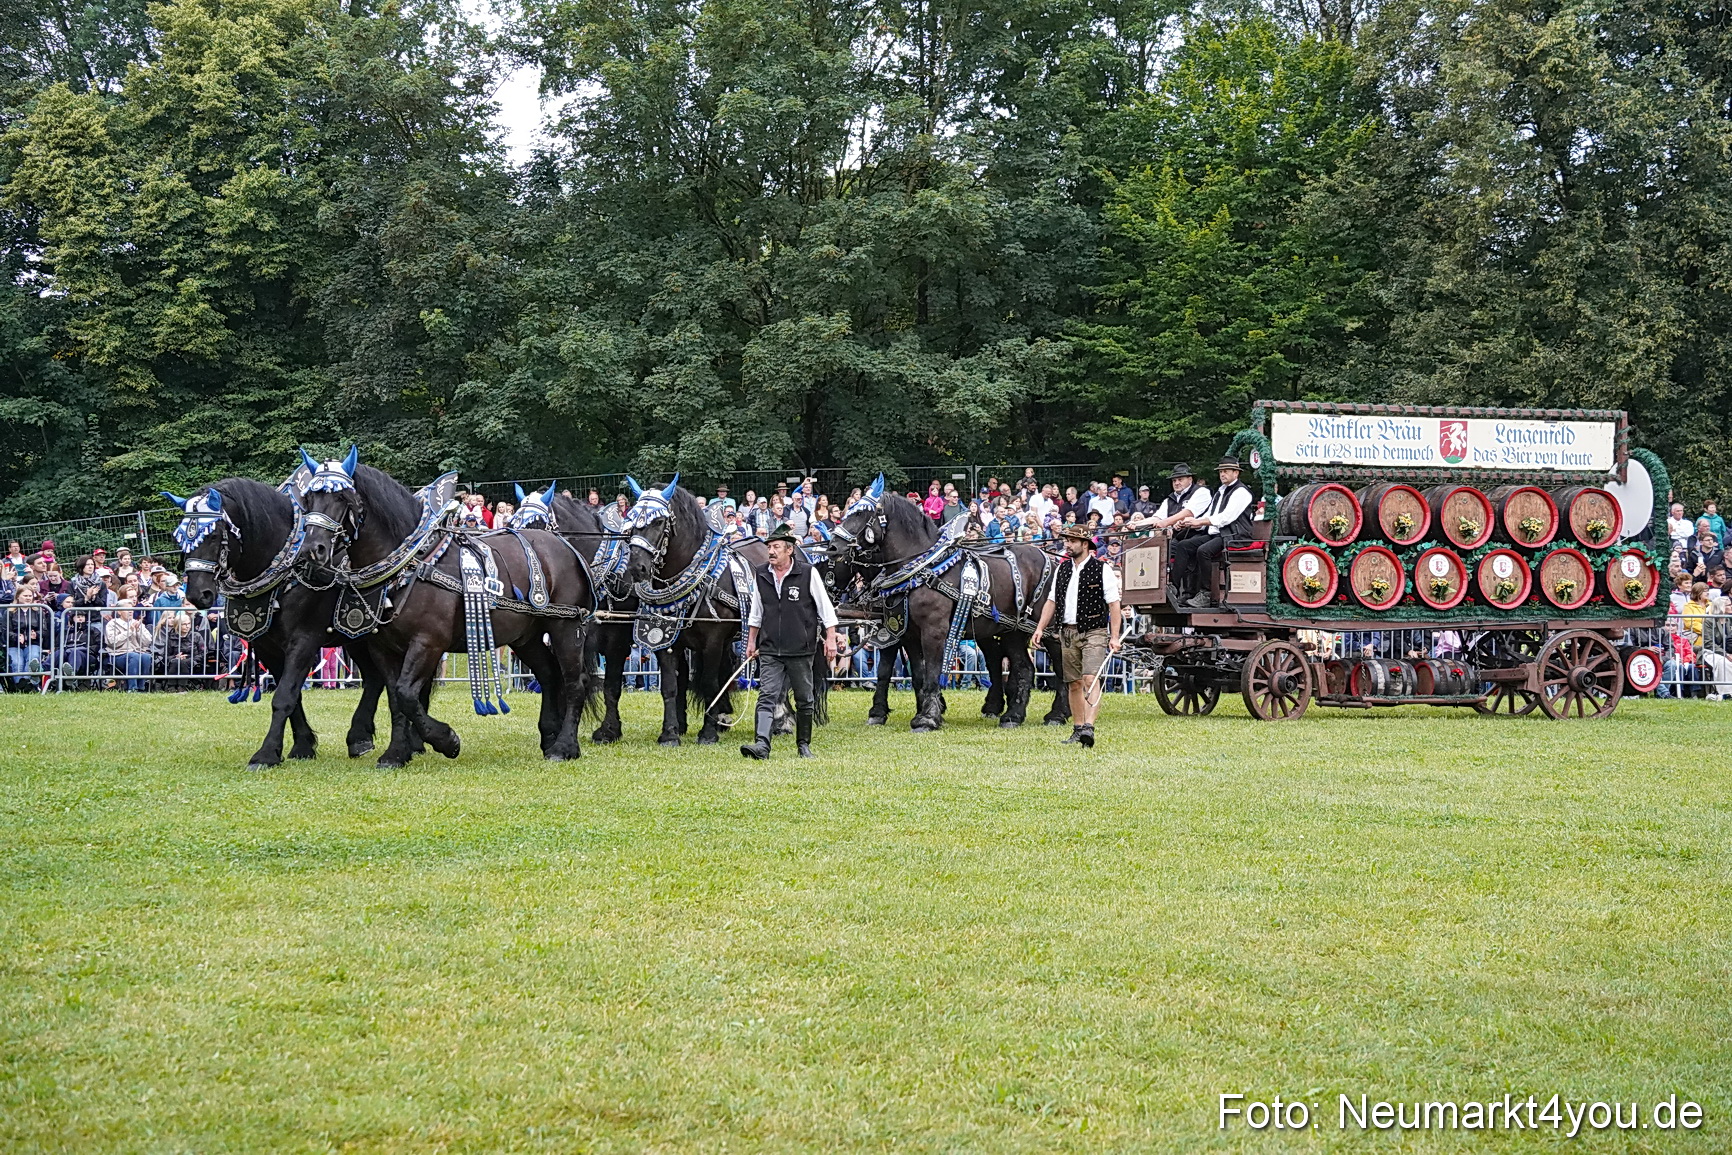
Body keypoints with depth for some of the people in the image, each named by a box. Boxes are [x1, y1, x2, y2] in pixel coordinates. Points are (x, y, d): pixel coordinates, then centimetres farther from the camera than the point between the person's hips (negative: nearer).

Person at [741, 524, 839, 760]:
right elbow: (756, 613, 17)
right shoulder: (760, 575, 5)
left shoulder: (808, 573, -5)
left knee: (804, 700, 8)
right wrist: (751, 641, 17)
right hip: (770, 650, 2)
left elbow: (826, 609, -1)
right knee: (767, 696, -11)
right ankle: (762, 744, -21)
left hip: (800, 650, -2)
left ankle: (804, 744, 22)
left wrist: (830, 639, -4)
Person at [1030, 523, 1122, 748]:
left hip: (1094, 632, -6)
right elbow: (1051, 601, 15)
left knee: (1090, 679, -18)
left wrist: (1114, 637, -11)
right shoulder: (1062, 569, 12)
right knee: (1074, 684, 8)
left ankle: (1089, 727, -25)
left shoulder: (1102, 569, -4)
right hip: (1068, 632, 6)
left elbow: (1114, 604, -6)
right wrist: (1040, 628, 5)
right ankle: (1077, 730, 14)